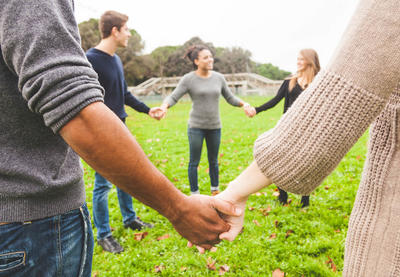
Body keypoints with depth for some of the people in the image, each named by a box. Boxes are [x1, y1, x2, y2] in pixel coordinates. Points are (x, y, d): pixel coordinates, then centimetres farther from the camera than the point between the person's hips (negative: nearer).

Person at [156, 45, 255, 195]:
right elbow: (173, 97, -11)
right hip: (196, 126, -3)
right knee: (194, 162, 3)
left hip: (215, 127, 3)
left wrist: (244, 104, -9)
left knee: (213, 161, 14)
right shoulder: (188, 79, -7)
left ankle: (215, 190, 31)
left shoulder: (219, 78, 3)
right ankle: (194, 194, 18)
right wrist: (164, 107, -32)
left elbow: (230, 98, 9)